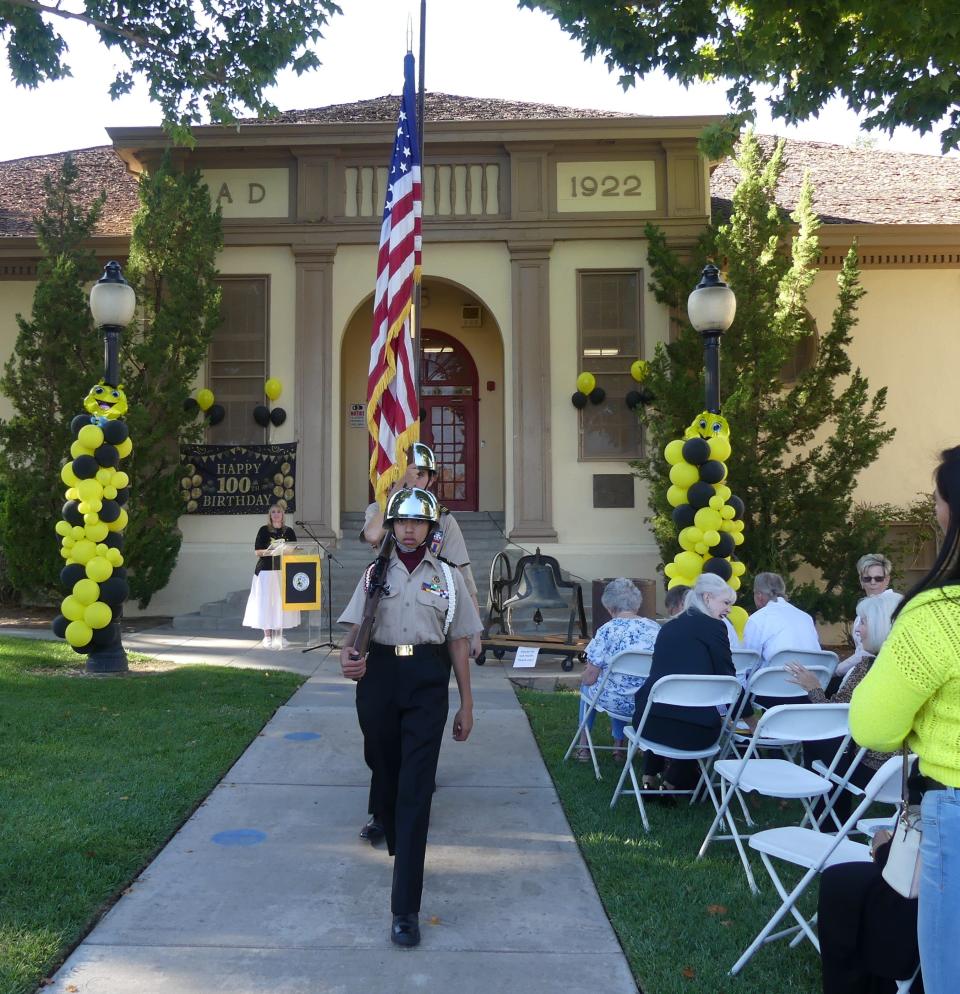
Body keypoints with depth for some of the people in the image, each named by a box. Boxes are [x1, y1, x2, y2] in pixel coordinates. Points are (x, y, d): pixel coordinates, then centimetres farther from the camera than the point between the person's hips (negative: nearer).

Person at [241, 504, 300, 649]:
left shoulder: (289, 531, 10)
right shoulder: (264, 530, 4)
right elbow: (257, 551, 0)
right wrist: (269, 551, -18)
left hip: (284, 570, 2)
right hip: (266, 571, -2)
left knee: (281, 601, 2)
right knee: (266, 601, -5)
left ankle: (279, 634, 11)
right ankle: (267, 635, 1)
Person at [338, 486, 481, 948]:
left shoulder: (448, 577, 9)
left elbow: (459, 643, 10)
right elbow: (355, 628, 6)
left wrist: (466, 705, 8)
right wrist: (347, 654, -18)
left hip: (427, 682, -2)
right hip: (379, 674, 2)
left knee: (416, 786, -8)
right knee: (385, 771, 11)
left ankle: (405, 906, -8)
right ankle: (400, 849, 41)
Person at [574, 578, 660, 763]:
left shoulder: (607, 630, -15)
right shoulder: (655, 628, -3)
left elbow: (589, 677, -12)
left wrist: (584, 676, 11)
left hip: (616, 702, -4)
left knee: (587, 685, 29)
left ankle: (583, 744, 38)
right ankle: (618, 745, 39)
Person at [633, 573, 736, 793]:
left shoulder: (669, 626, 20)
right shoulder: (713, 626, 1)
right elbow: (727, 679, 1)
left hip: (649, 723, 5)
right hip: (694, 730, -5)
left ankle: (649, 779, 40)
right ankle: (674, 784, 34)